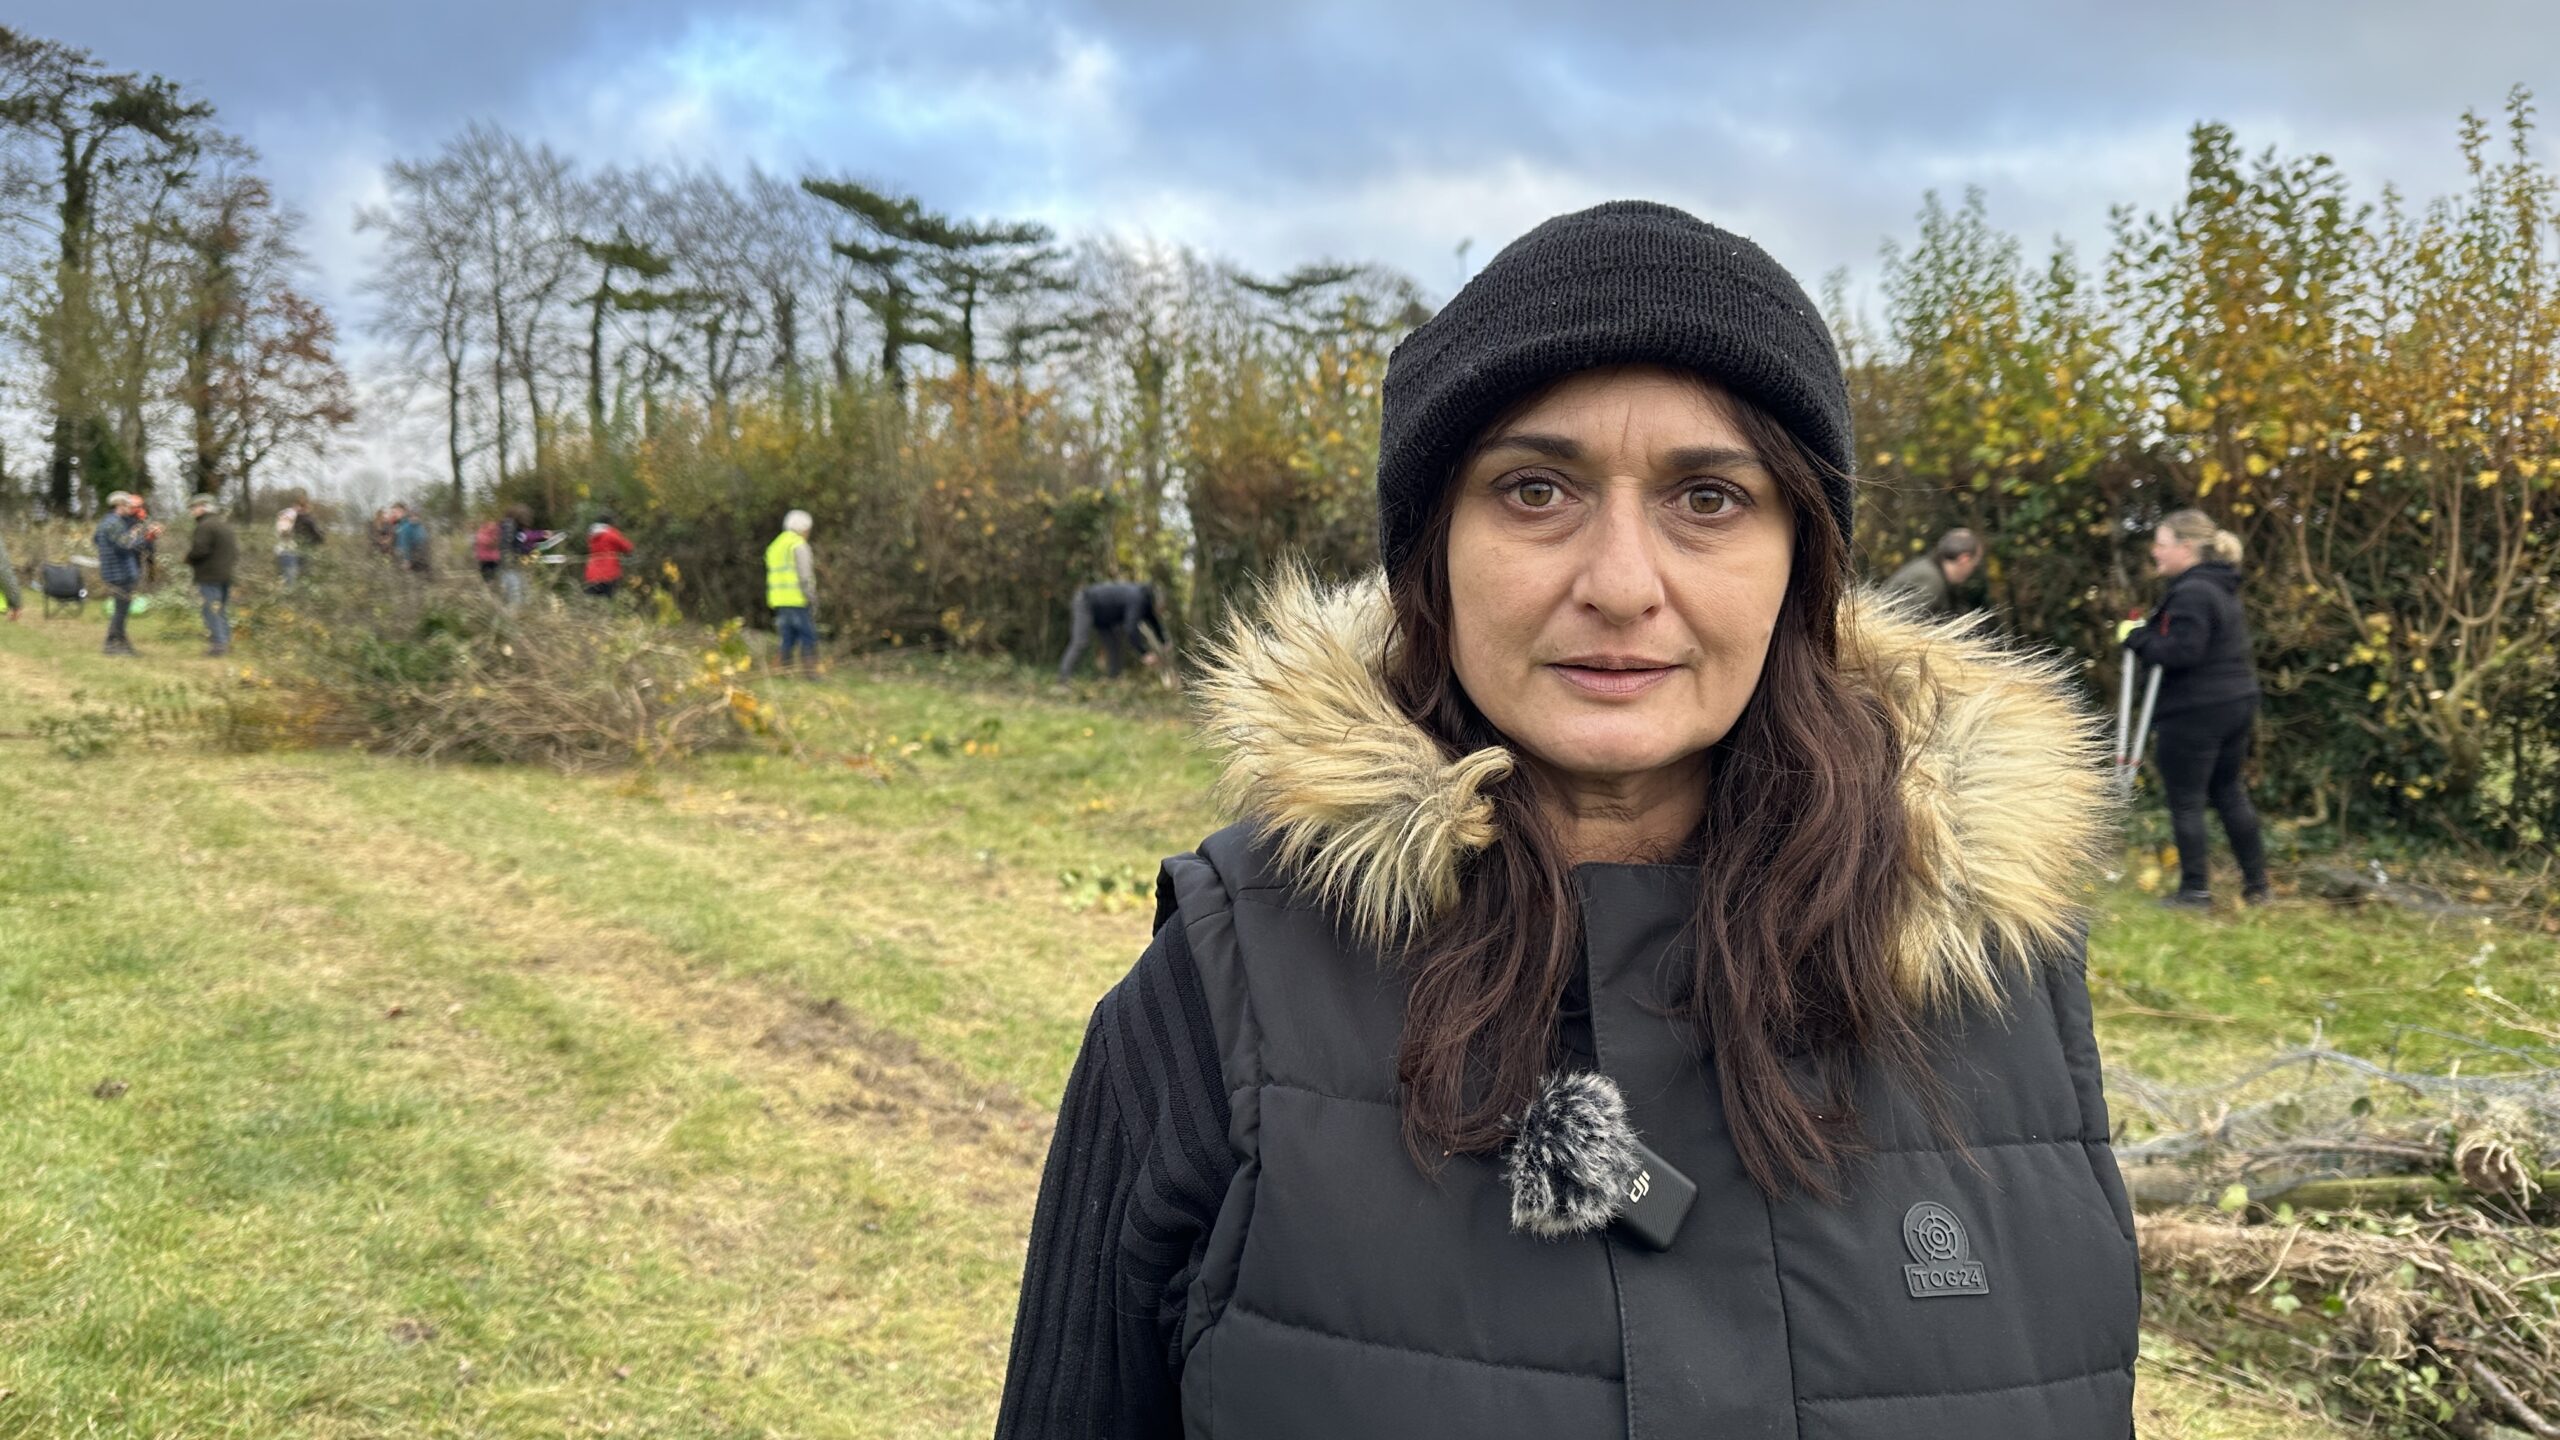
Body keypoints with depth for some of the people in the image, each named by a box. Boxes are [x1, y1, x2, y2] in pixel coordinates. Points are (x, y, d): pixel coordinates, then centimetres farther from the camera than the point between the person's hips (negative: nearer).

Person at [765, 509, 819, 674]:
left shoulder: (774, 546, 20)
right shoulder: (798, 545, -7)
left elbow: (772, 579, 20)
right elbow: (805, 576, -15)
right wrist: (813, 600, -13)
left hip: (780, 602, 8)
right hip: (798, 600, -8)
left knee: (788, 639, 8)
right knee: (809, 637, -6)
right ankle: (811, 673, -12)